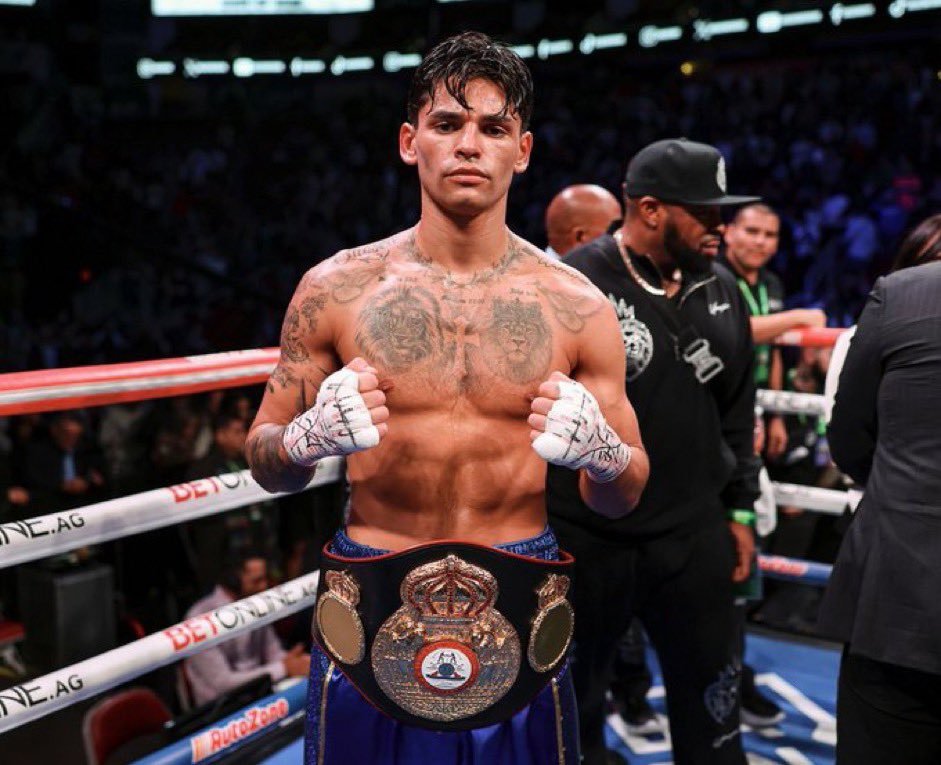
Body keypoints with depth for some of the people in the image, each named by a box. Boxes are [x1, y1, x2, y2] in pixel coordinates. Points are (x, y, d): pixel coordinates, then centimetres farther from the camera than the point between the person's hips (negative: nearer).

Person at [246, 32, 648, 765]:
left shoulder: (577, 308, -5)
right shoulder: (336, 288, -5)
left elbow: (623, 498, 3)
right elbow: (266, 465, 3)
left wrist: (601, 453, -20)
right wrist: (311, 437, -20)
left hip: (518, 617, 0)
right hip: (369, 617, 0)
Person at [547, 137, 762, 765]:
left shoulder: (722, 293, 4)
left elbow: (737, 412, 14)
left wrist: (739, 508, 15)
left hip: (695, 533, 5)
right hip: (584, 538, -4)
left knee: (712, 705, 16)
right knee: (574, 702, 16)